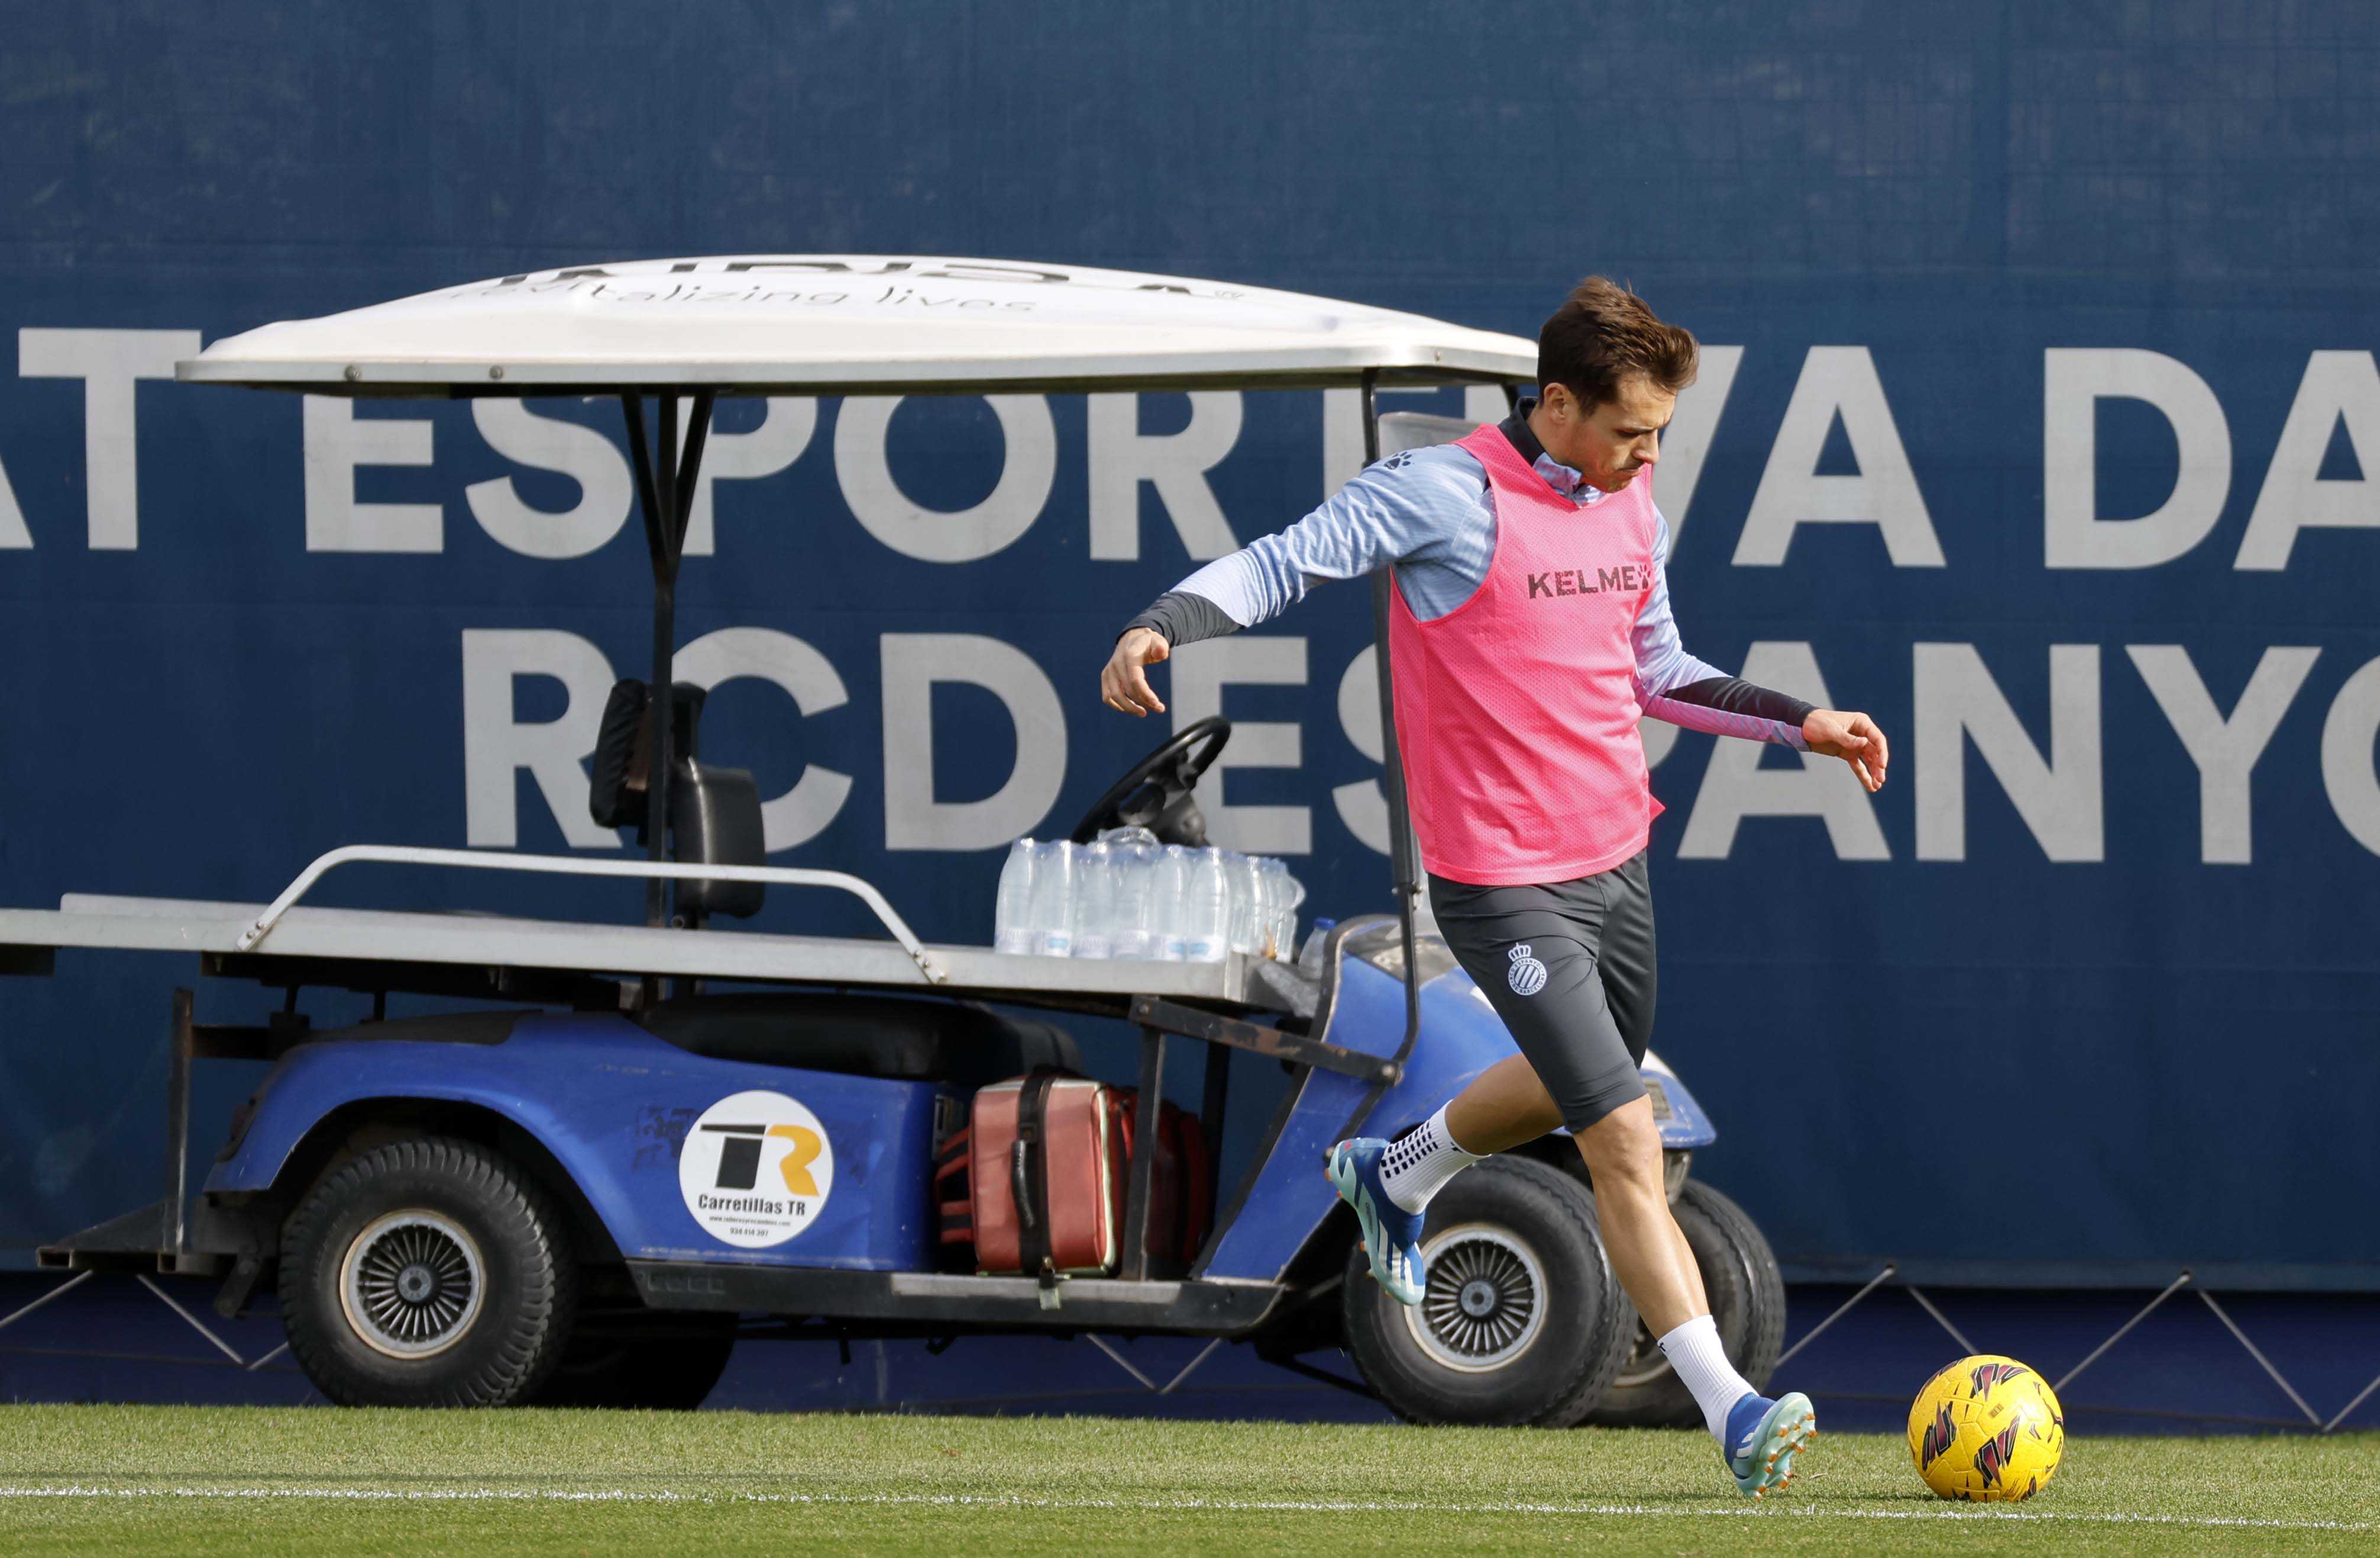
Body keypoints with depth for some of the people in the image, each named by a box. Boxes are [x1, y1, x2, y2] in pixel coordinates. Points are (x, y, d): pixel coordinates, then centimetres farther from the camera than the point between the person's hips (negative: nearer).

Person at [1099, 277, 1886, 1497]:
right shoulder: (1445, 494, -16)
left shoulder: (1632, 506, 7)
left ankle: (1396, 1176, 56)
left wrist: (1799, 723, 15)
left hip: (1617, 856, 8)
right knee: (1625, 1141, -13)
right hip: (1505, 884, -8)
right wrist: (1164, 626, -33)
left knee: (1568, 1087, 28)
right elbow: (1280, 563, -15)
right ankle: (1732, 1414, -12)